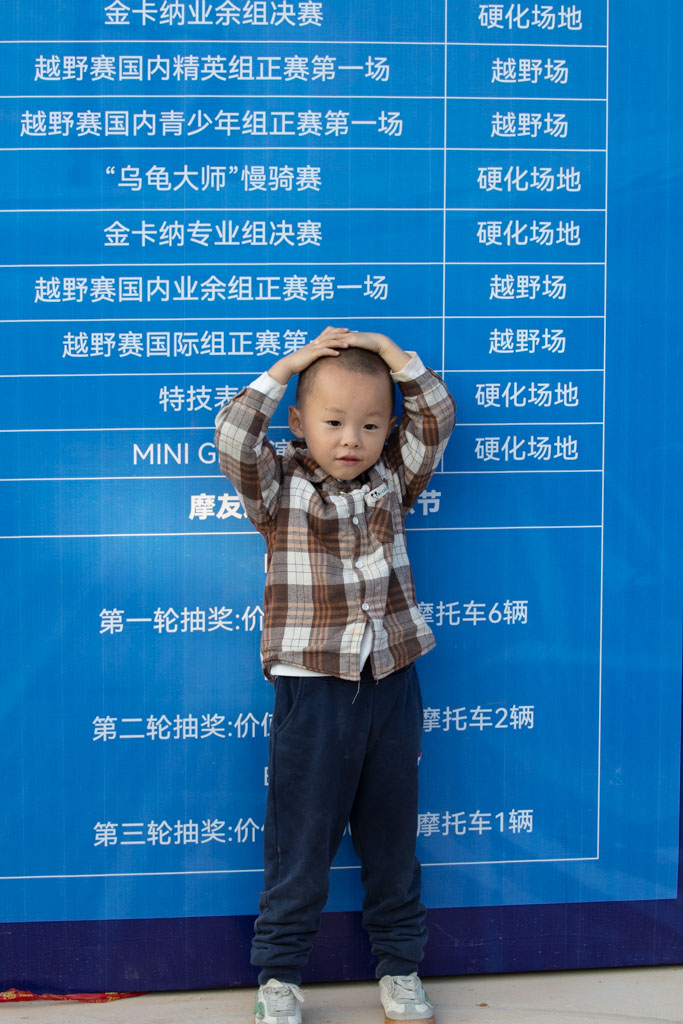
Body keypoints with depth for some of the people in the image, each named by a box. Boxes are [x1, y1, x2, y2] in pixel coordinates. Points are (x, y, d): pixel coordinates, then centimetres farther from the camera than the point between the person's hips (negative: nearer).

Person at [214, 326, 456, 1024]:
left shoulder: (392, 483, 6)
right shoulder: (279, 489, -2)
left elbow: (437, 419, 1)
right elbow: (233, 439, -17)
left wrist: (397, 356, -4)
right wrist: (284, 368, -14)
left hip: (391, 686, 3)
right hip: (312, 688, -3)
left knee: (392, 837, 14)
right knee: (300, 841, 5)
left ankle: (399, 967, 28)